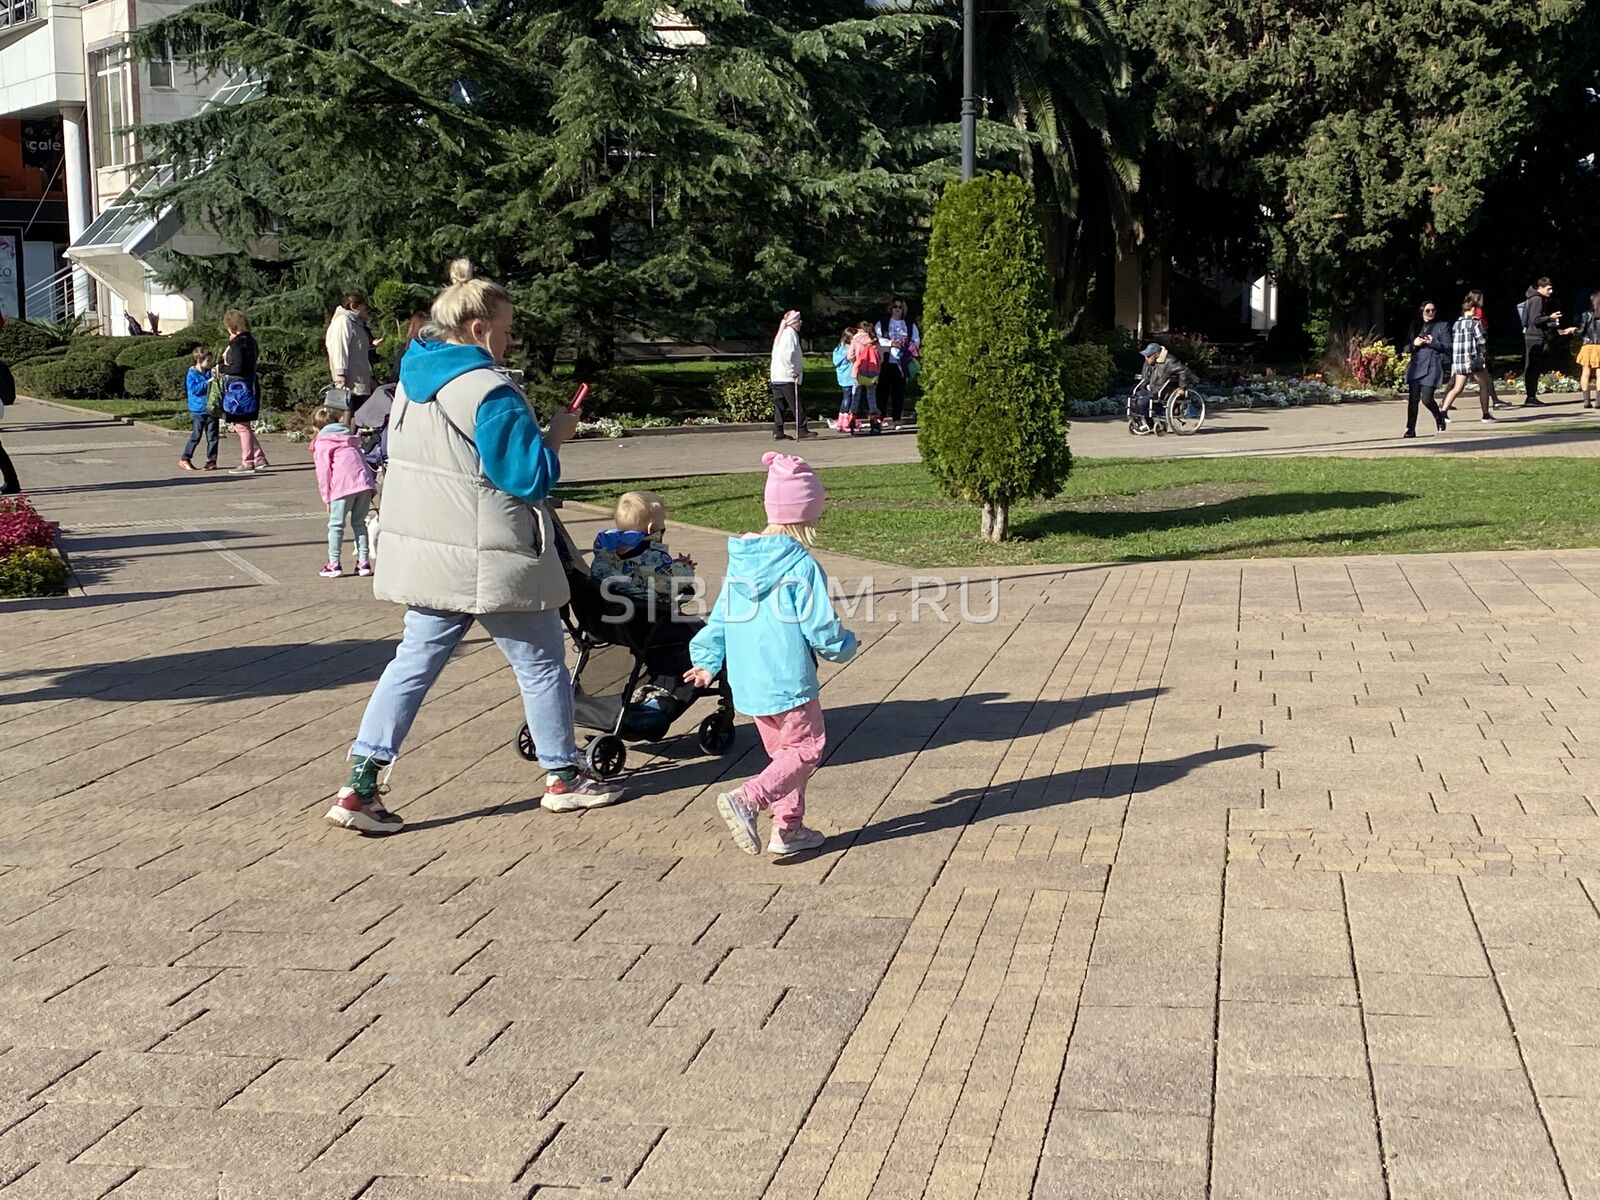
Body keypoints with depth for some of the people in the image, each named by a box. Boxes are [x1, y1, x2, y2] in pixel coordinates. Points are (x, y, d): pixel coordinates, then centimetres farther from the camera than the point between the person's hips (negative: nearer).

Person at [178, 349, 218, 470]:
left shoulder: (210, 373, 8)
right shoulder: (192, 374, -6)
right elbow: (194, 389, -17)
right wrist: (207, 383, -20)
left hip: (211, 410, 5)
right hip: (198, 410, -5)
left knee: (213, 437, 4)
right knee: (195, 436, -1)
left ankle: (211, 460, 11)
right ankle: (185, 459, 12)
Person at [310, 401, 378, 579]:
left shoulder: (322, 442, 9)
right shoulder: (351, 438, 27)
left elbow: (323, 471, 1)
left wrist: (326, 498, 4)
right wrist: (371, 483, 19)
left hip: (343, 485, -5)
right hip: (364, 481, 5)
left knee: (336, 524, 4)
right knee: (359, 522, 15)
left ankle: (334, 564, 2)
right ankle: (364, 562, 11)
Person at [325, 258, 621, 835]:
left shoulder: (412, 380, 8)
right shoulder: (487, 392, -20)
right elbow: (528, 478, -20)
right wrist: (554, 437, -2)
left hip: (425, 557, 8)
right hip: (489, 562, -8)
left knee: (415, 661, 11)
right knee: (541, 663, 10)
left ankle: (359, 787, 3)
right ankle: (563, 776, 24)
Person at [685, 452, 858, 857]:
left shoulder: (740, 560, 5)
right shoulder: (801, 566, -16)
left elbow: (721, 615, 13)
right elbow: (821, 627, -13)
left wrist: (706, 660, 23)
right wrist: (845, 646, 7)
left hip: (748, 683, 8)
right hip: (789, 682, -8)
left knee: (782, 751, 20)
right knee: (806, 749, 3)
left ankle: (788, 828, 21)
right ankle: (746, 799, -15)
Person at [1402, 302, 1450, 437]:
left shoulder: (1442, 326, 8)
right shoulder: (1416, 327, 17)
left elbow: (1448, 347, 0)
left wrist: (1433, 342, -12)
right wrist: (1414, 344, -5)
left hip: (1432, 366, -3)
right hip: (1416, 365, 3)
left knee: (1426, 398, -11)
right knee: (1413, 398, -6)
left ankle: (1440, 420, 16)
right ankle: (1410, 429, -1)